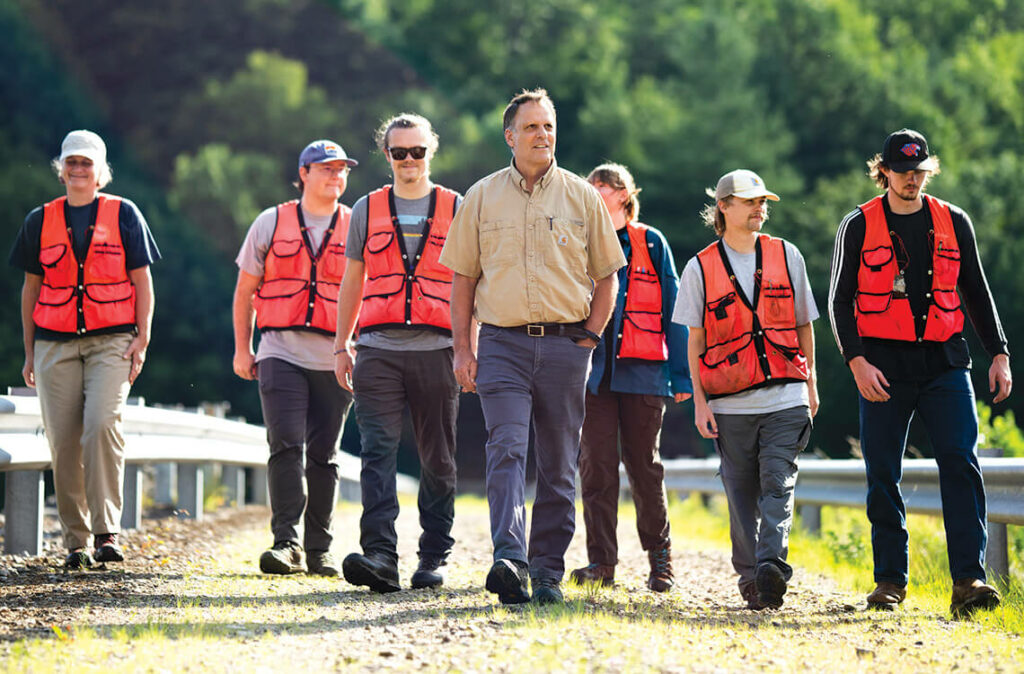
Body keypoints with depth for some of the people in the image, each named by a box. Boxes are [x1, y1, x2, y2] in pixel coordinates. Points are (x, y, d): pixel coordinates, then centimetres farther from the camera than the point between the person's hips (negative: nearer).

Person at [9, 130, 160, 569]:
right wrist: (29, 352, 12)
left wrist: (142, 339, -3)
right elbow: (31, 288, 16)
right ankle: (76, 541, 6)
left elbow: (142, 281, 7)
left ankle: (106, 532, -19)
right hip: (55, 343, 2)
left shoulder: (124, 214, 7)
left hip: (111, 340, -2)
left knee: (103, 425, -21)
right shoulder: (41, 220, 13)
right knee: (63, 441, -2)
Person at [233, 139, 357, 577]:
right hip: (282, 354, -1)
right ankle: (286, 544, -15)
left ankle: (318, 549, 12)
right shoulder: (272, 223, 7)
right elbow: (245, 289, 13)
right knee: (287, 446, -13)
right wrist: (242, 348, 8)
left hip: (335, 358, 1)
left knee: (323, 455, 4)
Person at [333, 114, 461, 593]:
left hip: (435, 350, 0)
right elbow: (352, 282, 18)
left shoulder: (456, 209, 8)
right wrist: (342, 345, 13)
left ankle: (434, 557, 13)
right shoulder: (367, 210, 12)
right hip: (377, 350, 0)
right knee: (377, 451, -12)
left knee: (438, 460, 5)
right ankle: (380, 555, -21)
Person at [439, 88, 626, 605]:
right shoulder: (482, 197, 8)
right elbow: (463, 279, 10)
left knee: (559, 465, 3)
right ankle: (510, 560, -26)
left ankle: (548, 571, 10)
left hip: (565, 344, 1)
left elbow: (606, 277, 12)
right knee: (506, 451, -16)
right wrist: (462, 349, 3)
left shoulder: (582, 197, 8)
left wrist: (589, 338, 1)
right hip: (503, 343, -1)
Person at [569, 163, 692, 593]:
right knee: (596, 465, -4)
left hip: (642, 371, -2)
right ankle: (601, 561, -1)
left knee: (644, 464, 1)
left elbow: (673, 311, 5)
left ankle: (659, 556, 14)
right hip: (594, 370, 2)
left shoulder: (650, 244, 6)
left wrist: (680, 375, 0)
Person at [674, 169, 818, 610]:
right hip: (729, 404, 0)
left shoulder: (786, 256, 8)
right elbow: (695, 339, 7)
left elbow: (803, 324, 15)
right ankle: (749, 579, 9)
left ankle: (772, 565, -24)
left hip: (785, 396, 0)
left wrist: (810, 384, 15)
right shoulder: (700, 268, 4)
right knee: (742, 492, 3)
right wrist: (699, 400, 1)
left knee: (778, 484, -13)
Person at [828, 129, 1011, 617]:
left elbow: (976, 293, 17)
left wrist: (999, 354, 8)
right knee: (883, 475, 1)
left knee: (960, 463, -12)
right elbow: (839, 301, 2)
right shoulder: (859, 227, 3)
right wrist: (857, 361, -11)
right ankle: (890, 580, 12)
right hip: (884, 366, -1)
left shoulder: (953, 223, 10)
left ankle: (968, 580, -16)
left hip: (944, 361, 1)